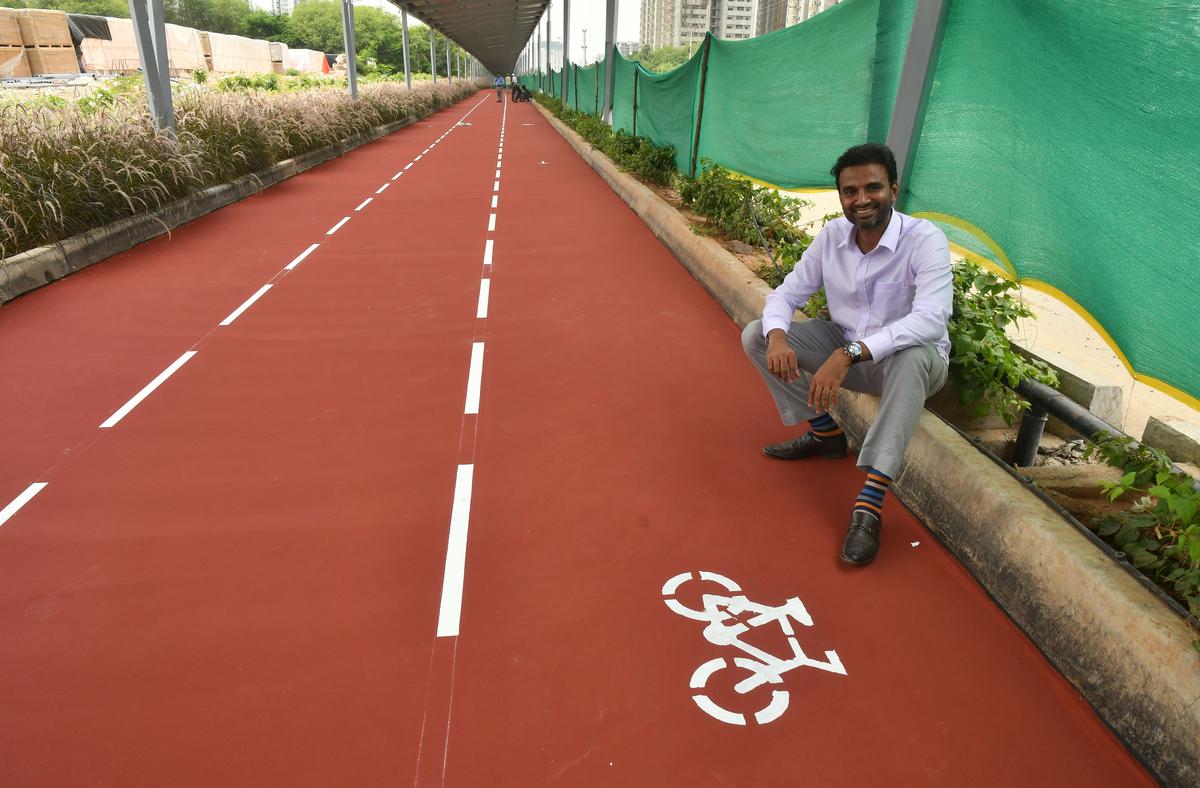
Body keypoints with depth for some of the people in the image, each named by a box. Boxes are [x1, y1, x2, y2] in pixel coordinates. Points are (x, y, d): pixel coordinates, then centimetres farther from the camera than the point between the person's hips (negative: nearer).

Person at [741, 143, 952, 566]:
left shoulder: (925, 240, -23)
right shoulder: (832, 235, -7)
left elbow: (931, 320, -37)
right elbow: (787, 293, -3)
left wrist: (848, 354, -47)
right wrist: (777, 337, -27)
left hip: (912, 361, -5)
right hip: (845, 349, 5)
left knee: (911, 355, -42)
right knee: (756, 335, -7)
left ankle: (870, 503, -41)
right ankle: (825, 432, 5)